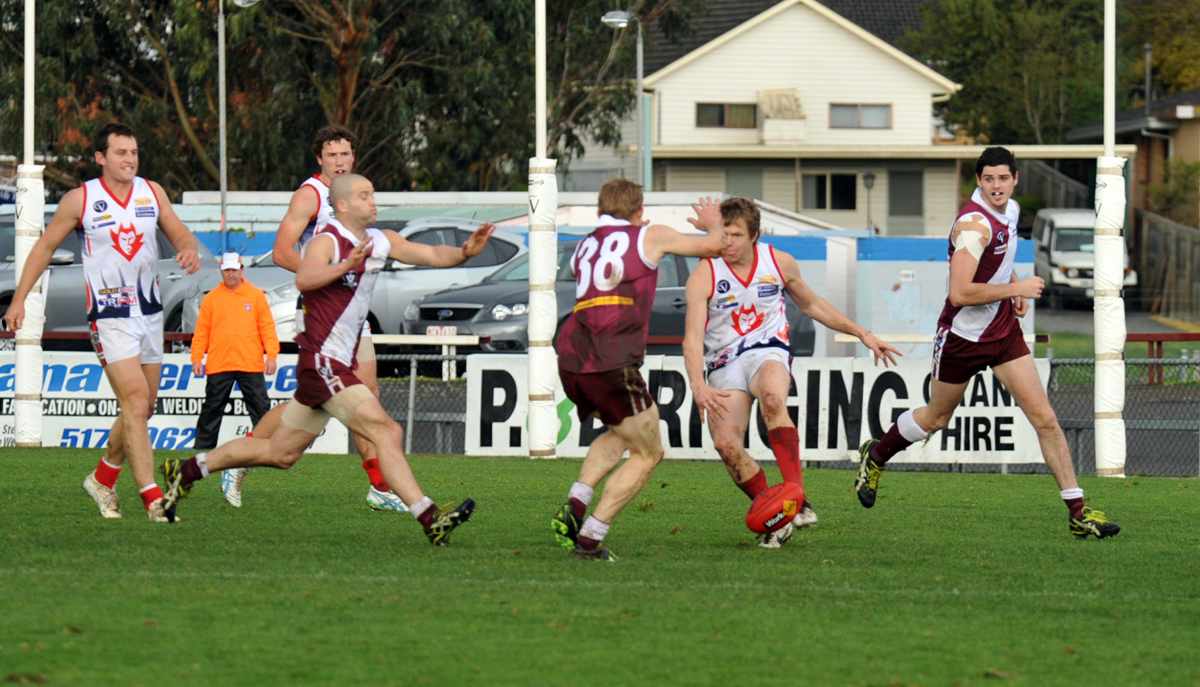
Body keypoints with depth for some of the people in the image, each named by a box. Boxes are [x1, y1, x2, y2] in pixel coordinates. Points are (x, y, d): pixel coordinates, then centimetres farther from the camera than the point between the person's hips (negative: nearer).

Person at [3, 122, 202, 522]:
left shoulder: (152, 192, 5)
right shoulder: (80, 199, -6)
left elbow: (181, 235, 10)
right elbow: (45, 247, 4)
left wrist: (190, 249, -16)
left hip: (149, 309, 6)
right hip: (109, 315, -6)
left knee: (143, 409, 12)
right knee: (135, 403, -16)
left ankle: (102, 480, 33)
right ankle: (153, 501, -18)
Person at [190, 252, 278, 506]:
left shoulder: (256, 296, 7)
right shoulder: (211, 299, 8)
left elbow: (267, 326, 5)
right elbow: (202, 331, 7)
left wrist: (271, 354, -5)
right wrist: (197, 358, -2)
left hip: (250, 364, -1)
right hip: (219, 366, 1)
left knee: (261, 410, -2)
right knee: (211, 411, 4)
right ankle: (202, 451, 10)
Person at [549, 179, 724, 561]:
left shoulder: (584, 248, 23)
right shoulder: (649, 236, 8)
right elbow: (712, 245, 16)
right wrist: (714, 224, 38)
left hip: (570, 358, 6)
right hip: (613, 364, -6)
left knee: (620, 435, 30)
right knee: (647, 454, 7)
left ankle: (575, 504, 8)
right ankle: (589, 539, -3)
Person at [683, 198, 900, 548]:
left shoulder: (779, 263, 1)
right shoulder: (704, 275, -9)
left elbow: (812, 305, 20)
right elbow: (692, 338, -17)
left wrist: (862, 334, 19)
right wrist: (698, 386, -34)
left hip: (768, 351, 0)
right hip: (724, 364, 0)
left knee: (772, 398, -37)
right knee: (726, 444, -22)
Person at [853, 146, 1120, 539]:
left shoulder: (1010, 211, 3)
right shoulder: (974, 223, -25)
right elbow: (960, 292, -33)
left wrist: (1013, 285, 6)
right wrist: (1016, 288, -25)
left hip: (1003, 330, 6)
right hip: (962, 336, -6)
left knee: (1044, 419, -5)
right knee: (936, 418, 15)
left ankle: (1077, 513, -4)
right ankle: (875, 455, 44)